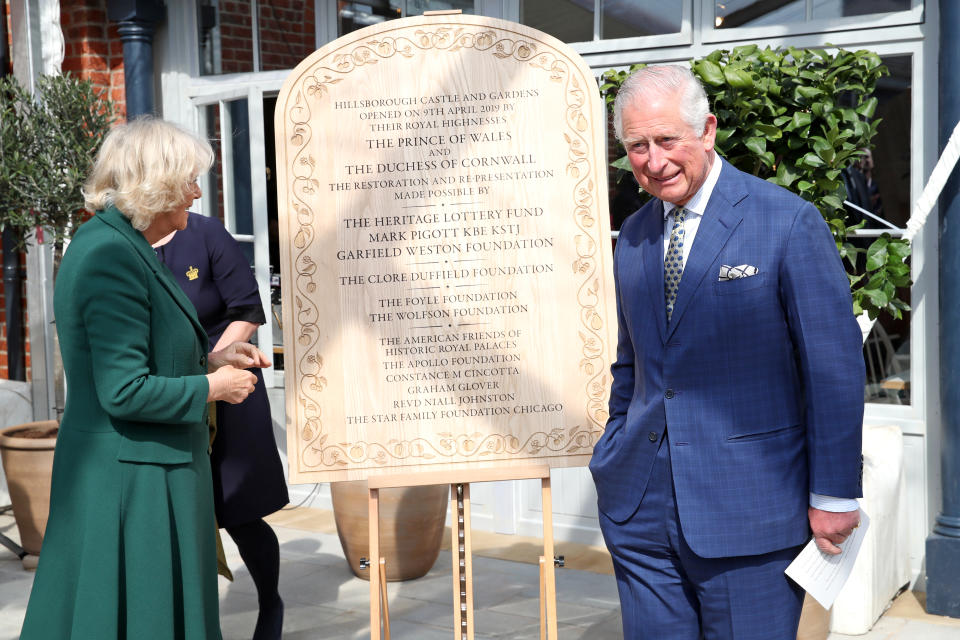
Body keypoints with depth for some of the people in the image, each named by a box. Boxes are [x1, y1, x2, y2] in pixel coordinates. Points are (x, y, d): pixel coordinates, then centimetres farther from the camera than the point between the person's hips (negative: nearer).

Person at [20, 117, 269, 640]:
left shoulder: (118, 245, 10)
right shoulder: (111, 256, -22)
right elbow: (125, 392, -25)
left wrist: (209, 360, 10)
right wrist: (212, 387, -13)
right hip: (132, 479, -10)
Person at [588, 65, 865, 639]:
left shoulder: (788, 222, -8)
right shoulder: (633, 237, 10)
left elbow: (836, 368, -8)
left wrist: (834, 496, -8)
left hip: (749, 506, -5)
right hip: (640, 506, 5)